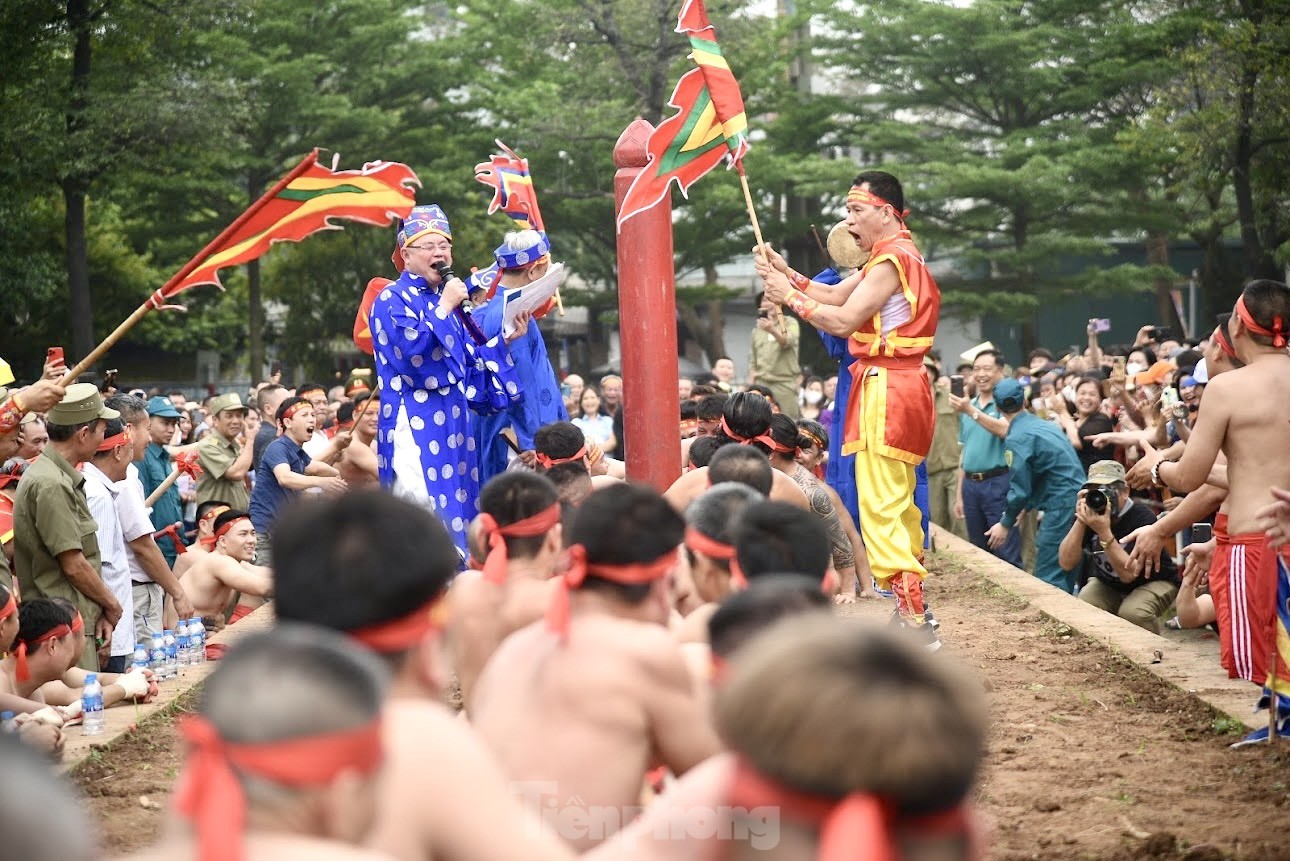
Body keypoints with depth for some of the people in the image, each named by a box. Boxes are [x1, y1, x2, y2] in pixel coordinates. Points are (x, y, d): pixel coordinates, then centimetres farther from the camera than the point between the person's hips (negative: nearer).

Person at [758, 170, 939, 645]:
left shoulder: (892, 260, -14)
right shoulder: (895, 256, 19)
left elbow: (843, 320, -20)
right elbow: (837, 294, 16)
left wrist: (790, 297, -11)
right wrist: (788, 275, 5)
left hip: (886, 389, -11)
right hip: (897, 387, 11)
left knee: (881, 507, -12)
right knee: (897, 503, 18)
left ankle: (914, 619, -16)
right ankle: (912, 607, 25)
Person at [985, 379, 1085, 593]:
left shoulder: (1016, 438, -10)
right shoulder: (1046, 425, 16)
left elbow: (1020, 487, -9)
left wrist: (1005, 524, 3)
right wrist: (1023, 507, 28)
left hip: (1060, 506, -9)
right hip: (1078, 498, 9)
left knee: (1048, 577, -8)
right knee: (1065, 575, 14)